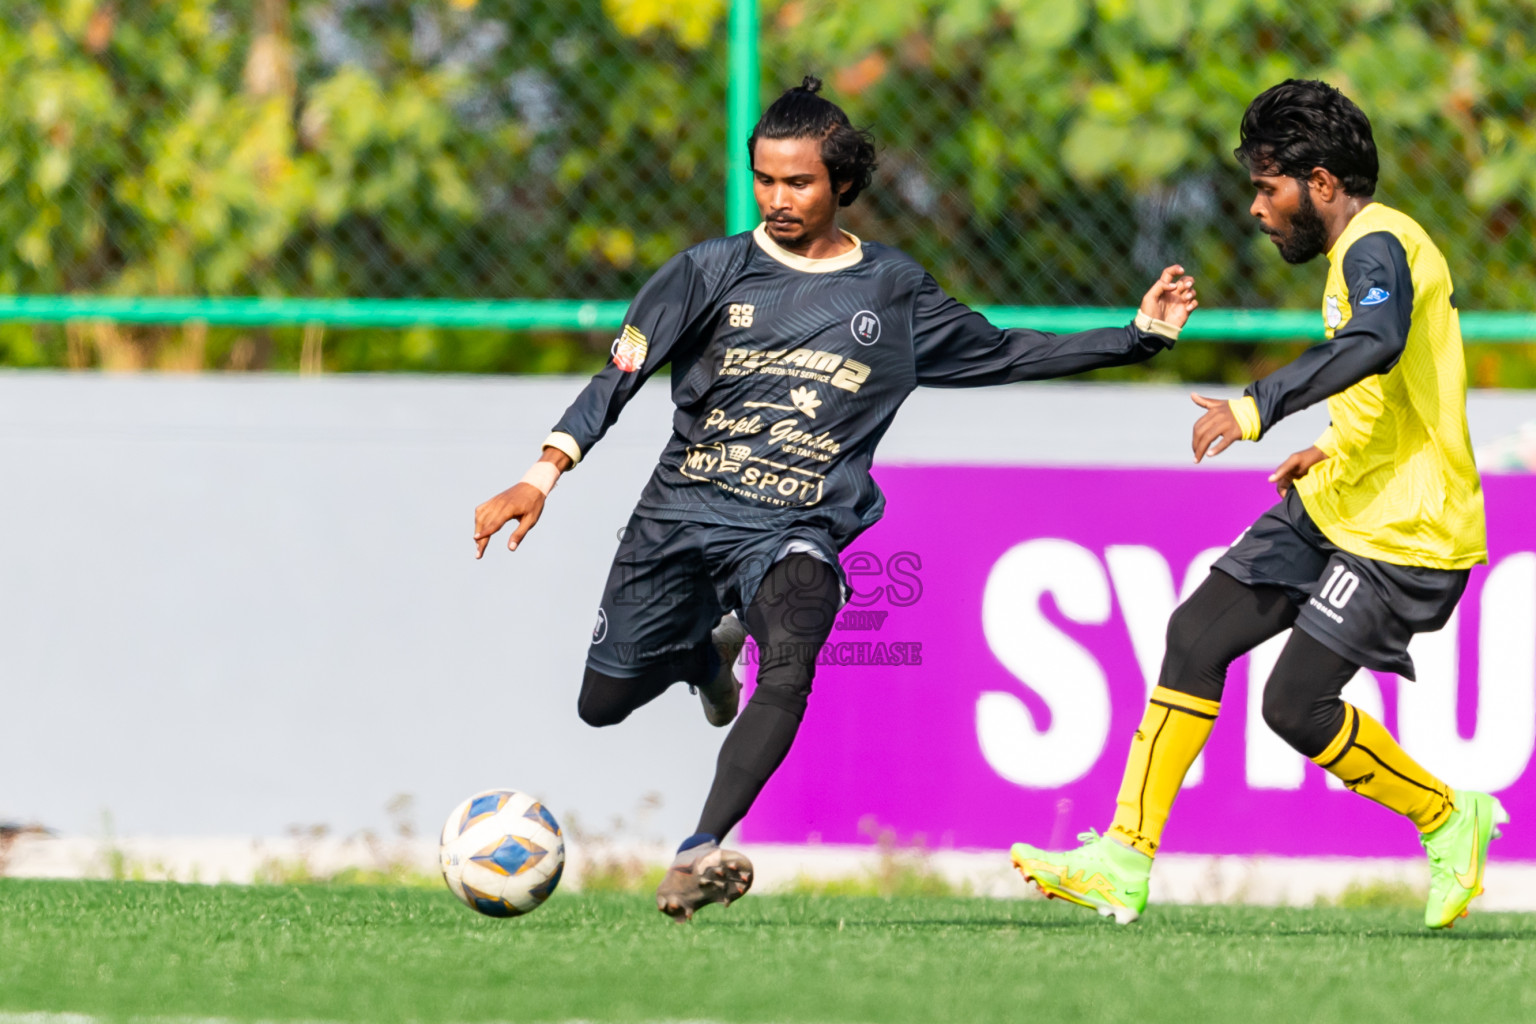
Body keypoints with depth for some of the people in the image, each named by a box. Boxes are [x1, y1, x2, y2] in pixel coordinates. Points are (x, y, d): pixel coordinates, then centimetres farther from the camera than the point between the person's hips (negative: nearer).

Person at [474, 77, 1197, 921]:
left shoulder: (893, 291, 7)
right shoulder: (712, 272, 1)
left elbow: (1001, 356, 19)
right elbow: (619, 376, -3)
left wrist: (1138, 336, 14)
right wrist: (543, 477, -17)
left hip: (792, 532, -1)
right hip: (680, 510, 1)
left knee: (790, 664, -33)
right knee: (602, 705, 7)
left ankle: (700, 853, -41)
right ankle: (705, 648, 41)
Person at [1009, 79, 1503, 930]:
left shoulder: (1379, 247, -18)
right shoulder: (1363, 250, 14)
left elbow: (1376, 344, -41)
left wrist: (1259, 407, -46)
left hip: (1404, 535, -10)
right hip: (1334, 509, 10)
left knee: (1296, 704, -12)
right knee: (1198, 634, 1)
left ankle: (1449, 820, 11)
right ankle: (1123, 862, 2)